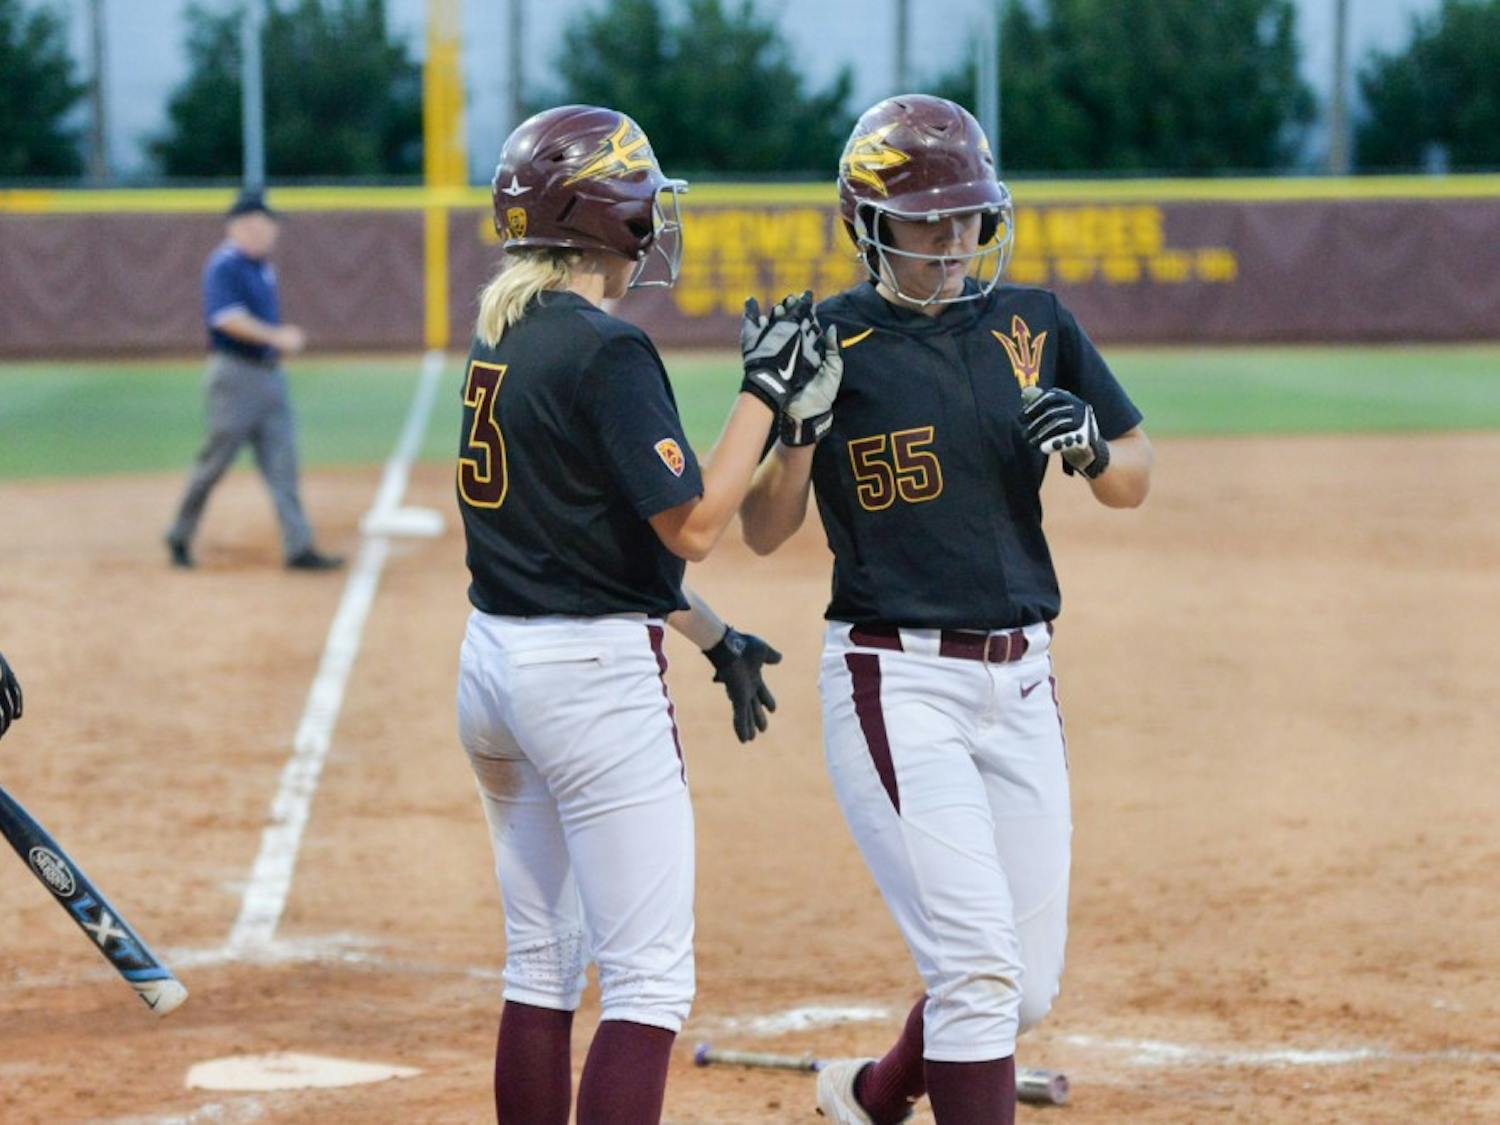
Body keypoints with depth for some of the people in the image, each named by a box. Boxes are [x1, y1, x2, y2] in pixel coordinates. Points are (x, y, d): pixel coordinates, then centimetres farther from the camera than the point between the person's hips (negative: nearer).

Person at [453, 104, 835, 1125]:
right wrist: (766, 391, -11)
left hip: (495, 657, 9)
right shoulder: (604, 350, -15)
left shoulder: (502, 340, 12)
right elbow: (692, 523, -19)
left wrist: (712, 635, 21)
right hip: (593, 671, -9)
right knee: (648, 982, -6)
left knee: (544, 966, 15)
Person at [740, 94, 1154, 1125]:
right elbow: (765, 530, -3)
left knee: (1028, 987, 10)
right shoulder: (832, 341, -4)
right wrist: (797, 423, -22)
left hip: (1021, 682, 5)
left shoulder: (1035, 325, 8)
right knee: (977, 961, -15)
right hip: (898, 683, -5)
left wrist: (1091, 447, -9)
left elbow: (1135, 482, 14)